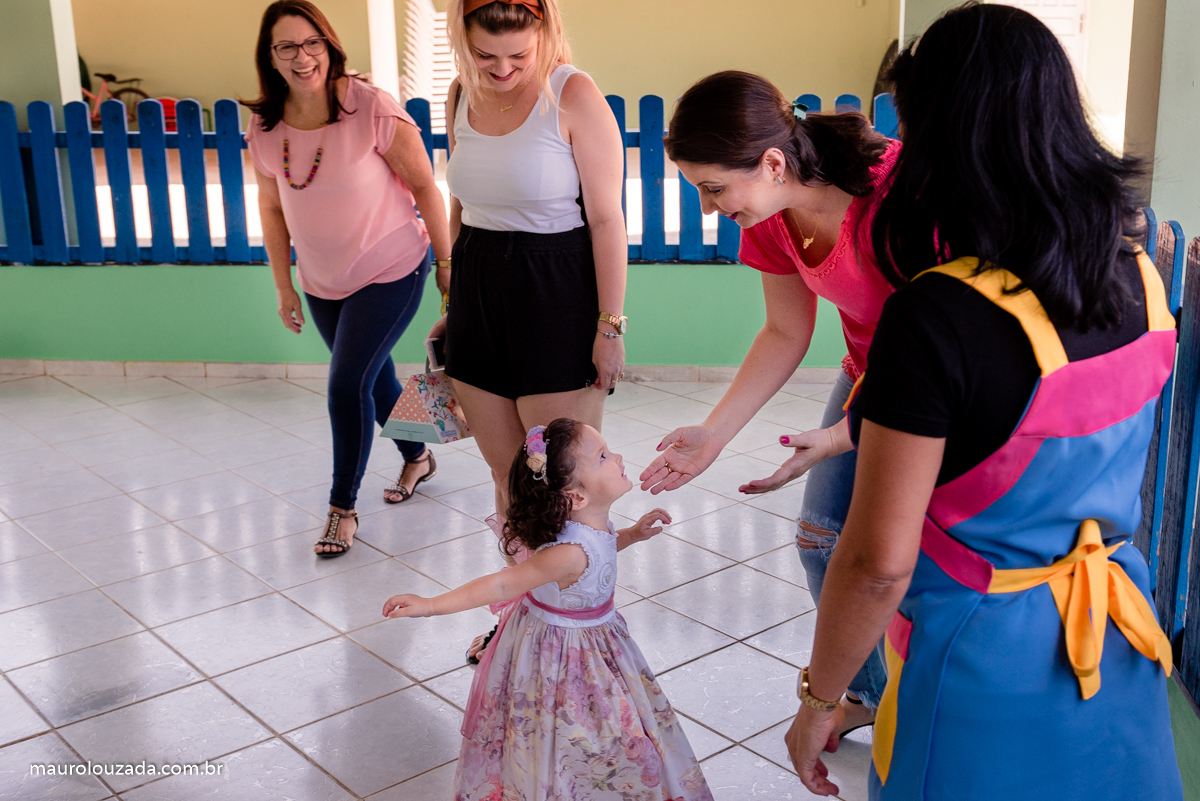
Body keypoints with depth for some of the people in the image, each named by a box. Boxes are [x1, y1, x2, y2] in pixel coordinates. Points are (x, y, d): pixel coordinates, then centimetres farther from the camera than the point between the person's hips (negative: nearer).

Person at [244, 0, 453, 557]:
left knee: (347, 385, -10)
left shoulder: (372, 108, -20)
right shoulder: (265, 129, -6)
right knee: (374, 377, 19)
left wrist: (449, 263, -10)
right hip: (322, 281, 5)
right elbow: (273, 209, 6)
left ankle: (343, 507, 9)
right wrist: (284, 287, 8)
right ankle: (417, 459, 45)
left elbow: (423, 186, -13)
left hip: (390, 272, -5)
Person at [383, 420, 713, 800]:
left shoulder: (591, 523, -12)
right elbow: (503, 585, -35)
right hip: (560, 652, -8)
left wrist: (631, 534, 4)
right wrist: (431, 605, -37)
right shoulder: (572, 552, -38)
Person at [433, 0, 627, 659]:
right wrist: (454, 302, 19)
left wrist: (610, 325, -13)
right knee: (505, 476, 14)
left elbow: (607, 218, -11)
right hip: (480, 292, 6)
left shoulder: (574, 96, -11)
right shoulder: (462, 95, 8)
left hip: (557, 297, -6)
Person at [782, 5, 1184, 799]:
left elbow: (879, 563, -24)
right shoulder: (1138, 279, -6)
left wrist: (818, 701, -9)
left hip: (988, 667, -6)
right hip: (1119, 648, 7)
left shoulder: (935, 317, -28)